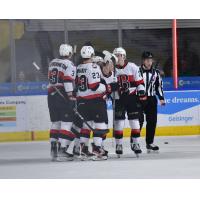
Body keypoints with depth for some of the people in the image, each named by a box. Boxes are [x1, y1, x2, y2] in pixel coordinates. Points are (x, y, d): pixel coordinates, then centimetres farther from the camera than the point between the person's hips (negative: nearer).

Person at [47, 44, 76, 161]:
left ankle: (53, 149, 15)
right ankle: (62, 149, -16)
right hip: (63, 97, -8)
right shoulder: (69, 65, -9)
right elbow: (68, 81, -19)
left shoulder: (52, 63, 15)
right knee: (67, 123, -8)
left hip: (51, 94, 8)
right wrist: (71, 95, -21)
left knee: (56, 122, 15)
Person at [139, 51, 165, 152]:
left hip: (151, 99, 4)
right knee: (139, 120, -10)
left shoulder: (156, 72, 9)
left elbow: (159, 86, 16)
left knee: (152, 121, 3)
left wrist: (161, 98, 9)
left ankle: (149, 142, 12)